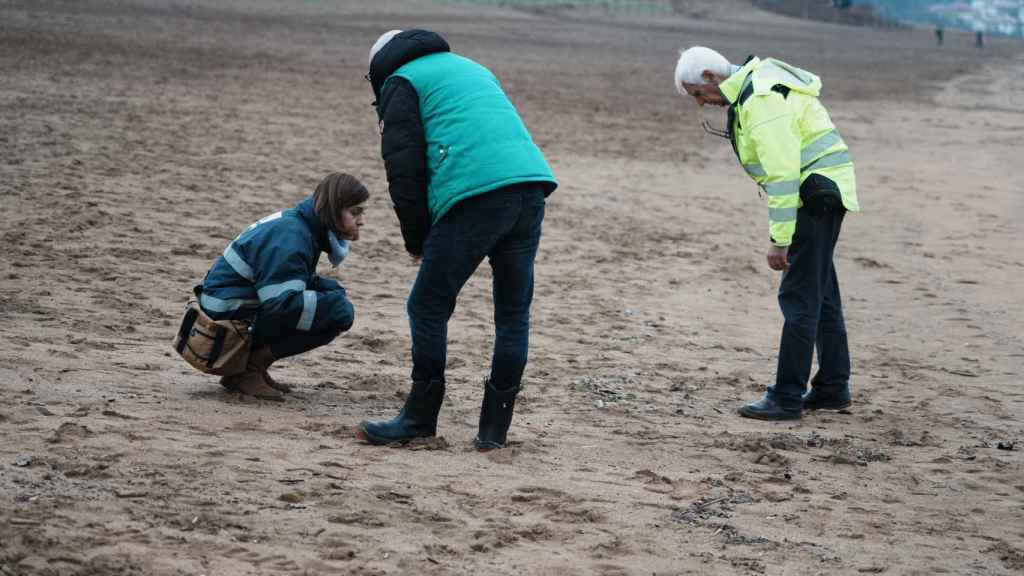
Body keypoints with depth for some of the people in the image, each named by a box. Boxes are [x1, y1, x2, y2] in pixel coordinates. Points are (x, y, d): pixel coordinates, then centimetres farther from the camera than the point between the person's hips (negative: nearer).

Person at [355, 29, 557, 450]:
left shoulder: (400, 83, 13)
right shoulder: (470, 68, 34)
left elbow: (404, 171, 5)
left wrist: (417, 242, 13)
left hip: (474, 194, -7)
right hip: (531, 183, 7)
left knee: (428, 308, 6)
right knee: (513, 313, 12)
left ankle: (420, 419, 11)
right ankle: (494, 429, 14)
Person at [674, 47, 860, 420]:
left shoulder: (761, 101, -21)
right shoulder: (754, 85, 12)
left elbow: (782, 173, -25)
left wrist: (779, 239, -23)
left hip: (815, 193, -11)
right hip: (822, 193, 11)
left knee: (799, 298, -8)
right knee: (821, 294, 16)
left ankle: (787, 399, -6)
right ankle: (833, 387, 24)